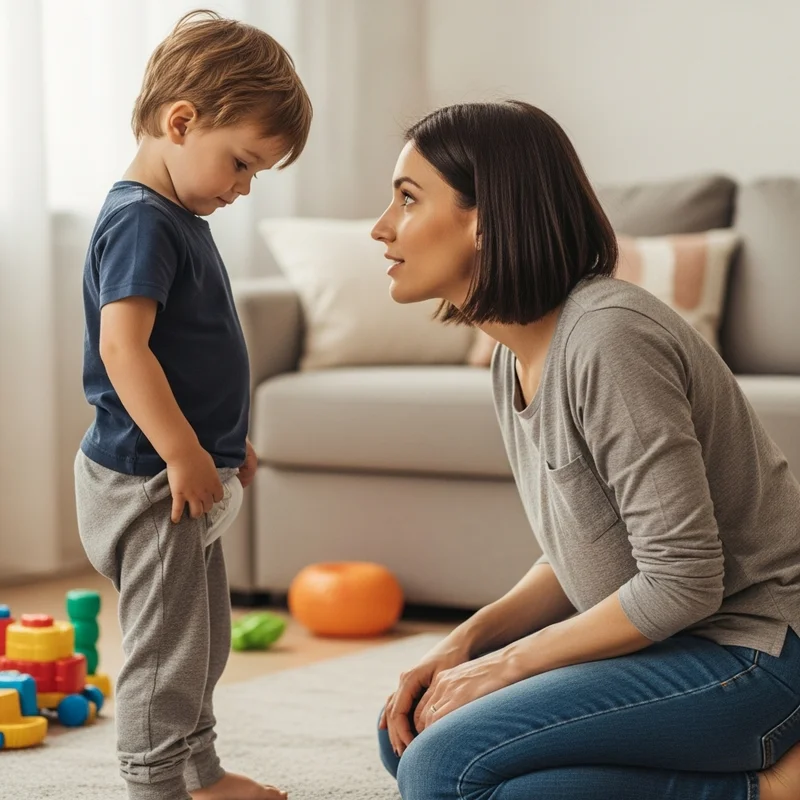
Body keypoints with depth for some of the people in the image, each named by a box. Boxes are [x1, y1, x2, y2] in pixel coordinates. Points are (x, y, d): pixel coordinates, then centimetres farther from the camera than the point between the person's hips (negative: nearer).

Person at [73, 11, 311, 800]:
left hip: (187, 474, 11)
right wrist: (184, 453, -28)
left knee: (203, 640, 20)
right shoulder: (141, 221, -19)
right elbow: (122, 347, -28)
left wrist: (227, 442, 23)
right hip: (148, 480, -11)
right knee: (166, 646, -2)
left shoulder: (178, 218, 13)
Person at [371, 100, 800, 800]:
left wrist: (506, 664, -15)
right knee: (409, 733, 8)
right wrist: (468, 640, -3)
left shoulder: (608, 337, -23)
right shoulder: (516, 356, 7)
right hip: (664, 637, 10)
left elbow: (682, 582, -24)